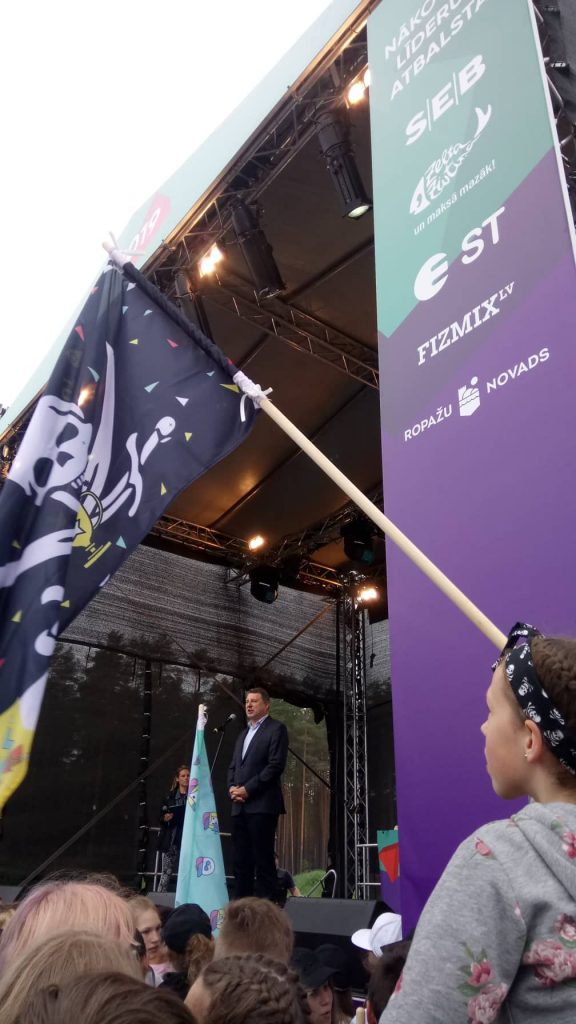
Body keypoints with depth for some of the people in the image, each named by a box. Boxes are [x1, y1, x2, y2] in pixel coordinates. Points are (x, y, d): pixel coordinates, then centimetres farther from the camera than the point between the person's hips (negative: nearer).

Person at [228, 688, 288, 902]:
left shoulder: (276, 729, -2)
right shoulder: (243, 734, 23)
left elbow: (276, 765, -12)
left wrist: (247, 789, -14)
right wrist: (232, 787, 2)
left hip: (262, 805, -7)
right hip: (239, 806, 8)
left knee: (263, 860, -7)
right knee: (241, 860, 8)